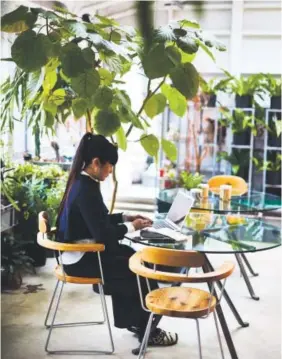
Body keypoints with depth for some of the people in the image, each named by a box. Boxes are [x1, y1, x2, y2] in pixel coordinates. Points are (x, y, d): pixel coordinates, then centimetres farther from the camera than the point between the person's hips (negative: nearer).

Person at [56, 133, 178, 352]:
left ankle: (133, 319, 21)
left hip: (82, 251, 10)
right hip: (83, 258, -10)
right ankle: (147, 331, 13)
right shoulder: (86, 189, -25)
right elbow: (102, 233, -26)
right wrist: (131, 227, -12)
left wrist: (125, 217, 8)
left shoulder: (81, 182, 6)